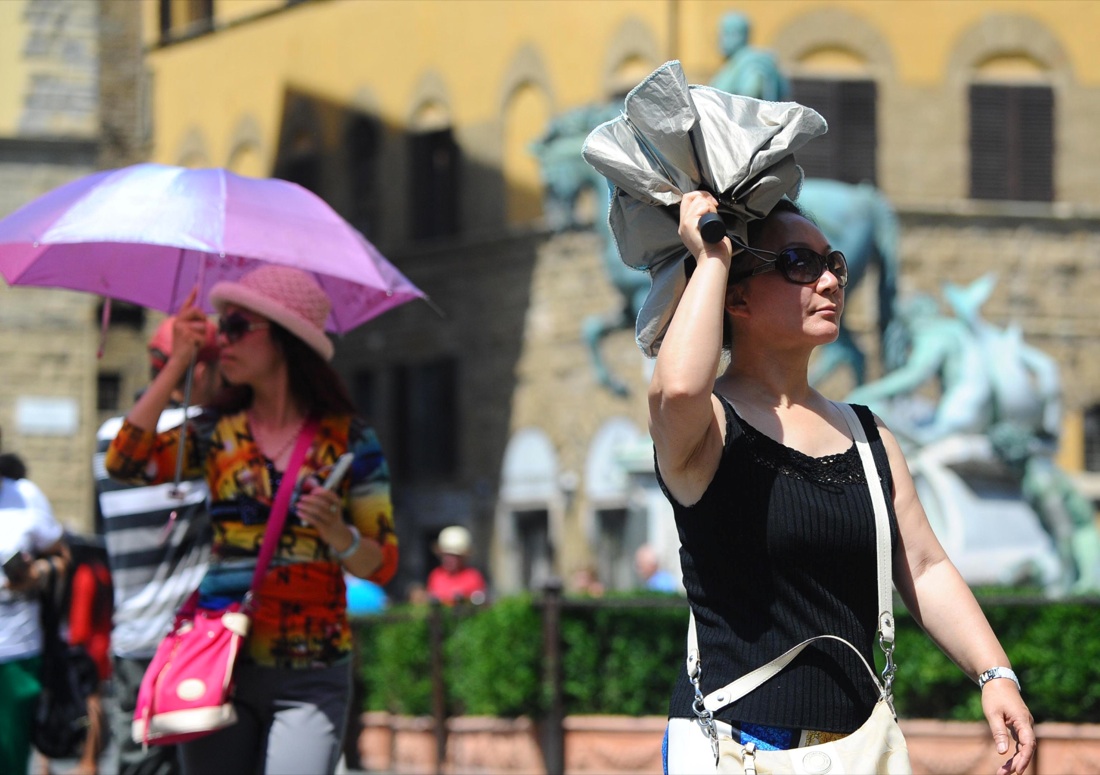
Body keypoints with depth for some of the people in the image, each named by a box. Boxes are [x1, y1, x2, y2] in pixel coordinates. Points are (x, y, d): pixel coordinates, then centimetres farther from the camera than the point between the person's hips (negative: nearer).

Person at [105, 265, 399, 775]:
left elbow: (381, 565, 3)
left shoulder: (346, 440, 3)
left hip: (310, 680, -3)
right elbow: (124, 463, -5)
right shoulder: (219, 432, 10)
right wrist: (176, 364, -2)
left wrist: (338, 534, -18)